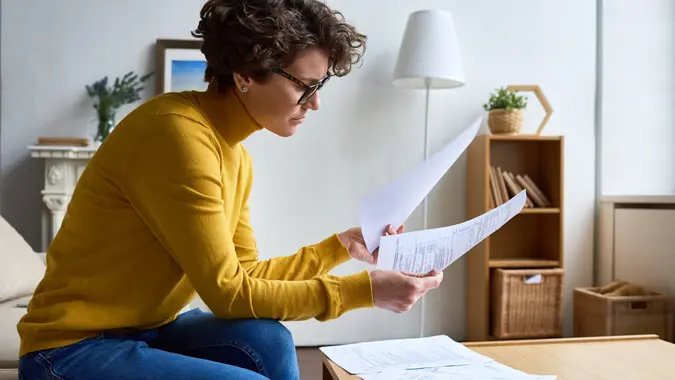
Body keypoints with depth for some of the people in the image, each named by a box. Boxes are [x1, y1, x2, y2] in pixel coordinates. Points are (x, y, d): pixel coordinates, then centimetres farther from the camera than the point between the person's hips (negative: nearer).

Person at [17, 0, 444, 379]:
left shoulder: (235, 155, 4)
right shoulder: (177, 132, -24)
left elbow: (246, 273, 7)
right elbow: (228, 293, -22)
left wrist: (340, 246, 2)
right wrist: (363, 289, -21)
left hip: (146, 330, 7)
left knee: (265, 339, -18)